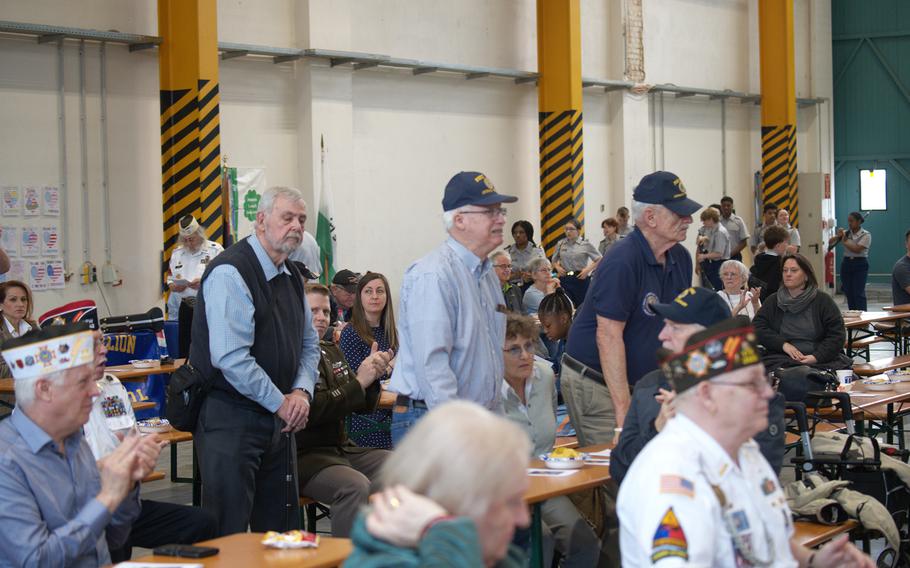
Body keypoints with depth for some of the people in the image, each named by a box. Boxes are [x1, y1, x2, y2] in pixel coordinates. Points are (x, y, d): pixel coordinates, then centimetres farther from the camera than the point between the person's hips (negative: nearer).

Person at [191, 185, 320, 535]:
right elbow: (231, 358, -23)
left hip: (278, 420, 9)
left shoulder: (291, 277, 12)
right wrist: (281, 403, -15)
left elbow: (309, 343, 20)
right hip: (230, 419, -8)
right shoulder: (231, 273, -16)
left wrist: (302, 391, 1)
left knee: (280, 531, 12)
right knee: (228, 537, -4)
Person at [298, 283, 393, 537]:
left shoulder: (332, 351, 18)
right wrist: (359, 382, -17)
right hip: (304, 456, -9)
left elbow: (364, 404, 19)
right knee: (356, 486, -34)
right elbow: (312, 410, -21)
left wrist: (372, 376, -2)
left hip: (342, 448, 9)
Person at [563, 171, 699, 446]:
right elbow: (609, 336, -23)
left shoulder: (680, 258, 6)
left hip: (641, 381, 7)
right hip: (595, 381, -7)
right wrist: (623, 410, -25)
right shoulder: (622, 263, -20)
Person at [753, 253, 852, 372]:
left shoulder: (823, 301, 7)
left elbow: (837, 335, 1)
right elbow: (757, 328, 5)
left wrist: (816, 356, -14)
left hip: (822, 361, 1)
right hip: (781, 359, 0)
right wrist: (783, 344, -10)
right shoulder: (773, 301, 14)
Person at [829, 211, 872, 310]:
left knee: (859, 293, -11)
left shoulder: (866, 235, -5)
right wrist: (837, 236, -14)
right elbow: (830, 242, 5)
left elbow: (857, 249, -17)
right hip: (846, 263, 5)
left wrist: (845, 242, -7)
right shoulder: (845, 233, 8)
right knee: (849, 293, 5)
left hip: (860, 265, -5)